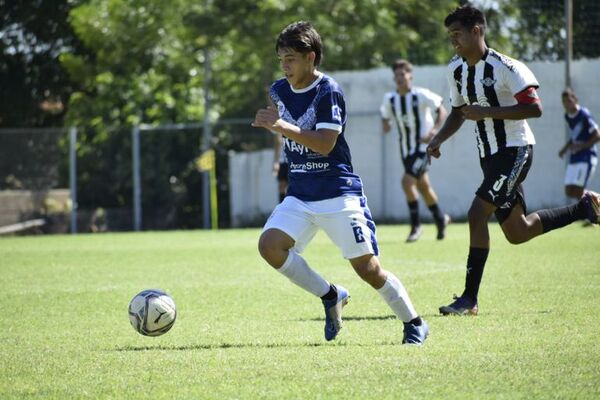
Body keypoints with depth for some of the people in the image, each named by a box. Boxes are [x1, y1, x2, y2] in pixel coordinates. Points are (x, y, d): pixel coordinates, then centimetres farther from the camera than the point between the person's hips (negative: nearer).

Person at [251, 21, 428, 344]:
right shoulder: (279, 90, 8)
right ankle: (331, 297, 1)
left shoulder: (329, 92, -14)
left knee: (367, 267, -7)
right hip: (299, 195, 6)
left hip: (338, 193, -6)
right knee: (269, 245, -18)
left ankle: (414, 323, 14)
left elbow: (325, 144, -24)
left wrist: (282, 126, -29)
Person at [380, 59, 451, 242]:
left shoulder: (421, 95, -14)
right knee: (423, 186, 15)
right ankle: (440, 219, 35)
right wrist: (385, 124, -9)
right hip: (406, 149, 6)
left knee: (407, 181, -20)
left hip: (422, 147, -6)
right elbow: (385, 116, 15)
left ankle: (415, 225, -8)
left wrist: (434, 131, -21)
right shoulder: (390, 99, 1)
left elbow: (442, 111, -7)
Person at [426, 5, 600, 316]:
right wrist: (438, 140, 4)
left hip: (514, 151, -9)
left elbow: (534, 109, -21)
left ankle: (469, 299, -14)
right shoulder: (455, 69, 6)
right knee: (517, 233, 13)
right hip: (489, 156, 9)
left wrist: (487, 112, -25)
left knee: (477, 214, -20)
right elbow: (458, 112, 20)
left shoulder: (505, 68, -18)